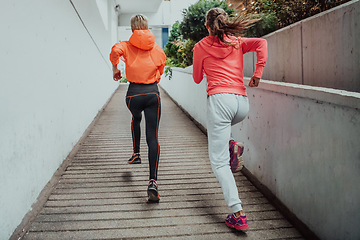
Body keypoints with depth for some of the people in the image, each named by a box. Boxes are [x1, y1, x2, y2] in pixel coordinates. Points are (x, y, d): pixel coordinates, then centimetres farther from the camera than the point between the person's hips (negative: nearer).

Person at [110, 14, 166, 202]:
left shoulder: (127, 45, 4)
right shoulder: (156, 48, 10)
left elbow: (115, 51, -17)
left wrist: (115, 68, 0)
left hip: (134, 93, 0)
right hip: (153, 93, 0)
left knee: (136, 119, 37)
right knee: (153, 138, -5)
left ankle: (136, 153, 35)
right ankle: (153, 181, -15)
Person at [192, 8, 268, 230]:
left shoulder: (201, 46, 10)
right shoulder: (237, 42, 17)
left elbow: (197, 79, 19)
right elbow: (261, 42, -1)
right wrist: (258, 73, -1)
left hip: (220, 99, -5)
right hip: (242, 103, 5)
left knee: (219, 162, -2)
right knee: (220, 124, 39)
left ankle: (238, 214, -14)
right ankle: (232, 145, 8)